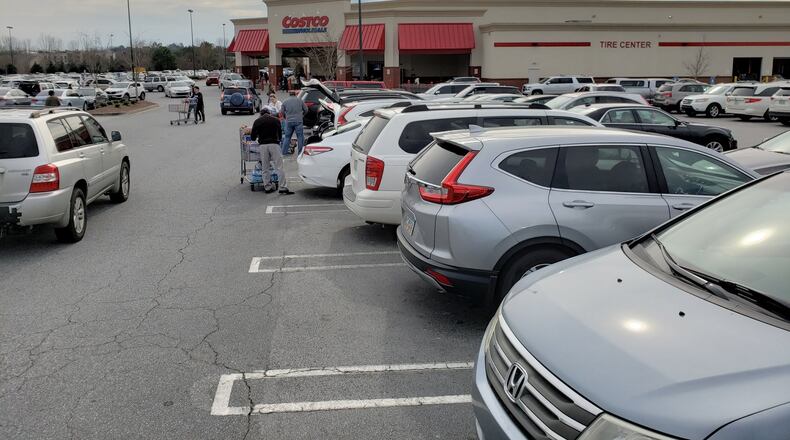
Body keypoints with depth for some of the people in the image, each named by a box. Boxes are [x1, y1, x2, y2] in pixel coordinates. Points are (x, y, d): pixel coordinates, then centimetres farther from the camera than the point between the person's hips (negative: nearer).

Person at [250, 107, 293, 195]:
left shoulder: (257, 121, 8)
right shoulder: (275, 120, 7)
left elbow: (252, 136, 8)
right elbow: (280, 133, 14)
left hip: (263, 145, 2)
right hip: (274, 144, -1)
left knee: (265, 168, 10)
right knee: (279, 167, -4)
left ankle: (267, 187, 12)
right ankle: (283, 188, -9)